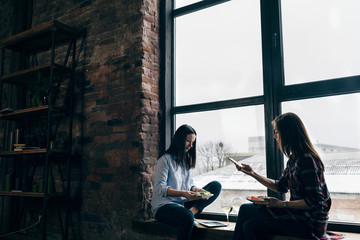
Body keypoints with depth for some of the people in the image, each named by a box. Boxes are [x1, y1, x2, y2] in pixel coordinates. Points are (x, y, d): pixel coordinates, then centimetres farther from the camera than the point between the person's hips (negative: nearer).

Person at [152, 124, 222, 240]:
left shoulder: (186, 160, 18)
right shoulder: (165, 160, -7)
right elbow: (160, 188, -14)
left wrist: (195, 189, -7)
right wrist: (183, 193, -26)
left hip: (184, 204, 8)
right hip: (164, 205, -8)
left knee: (216, 186, -7)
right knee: (187, 217, -41)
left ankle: (193, 210, -24)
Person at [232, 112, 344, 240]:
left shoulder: (307, 160, -19)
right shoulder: (293, 159, 11)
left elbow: (315, 201, -21)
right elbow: (281, 187, 20)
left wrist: (282, 204, -19)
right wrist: (253, 173, 18)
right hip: (299, 216, 8)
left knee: (246, 209, -6)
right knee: (250, 226, -7)